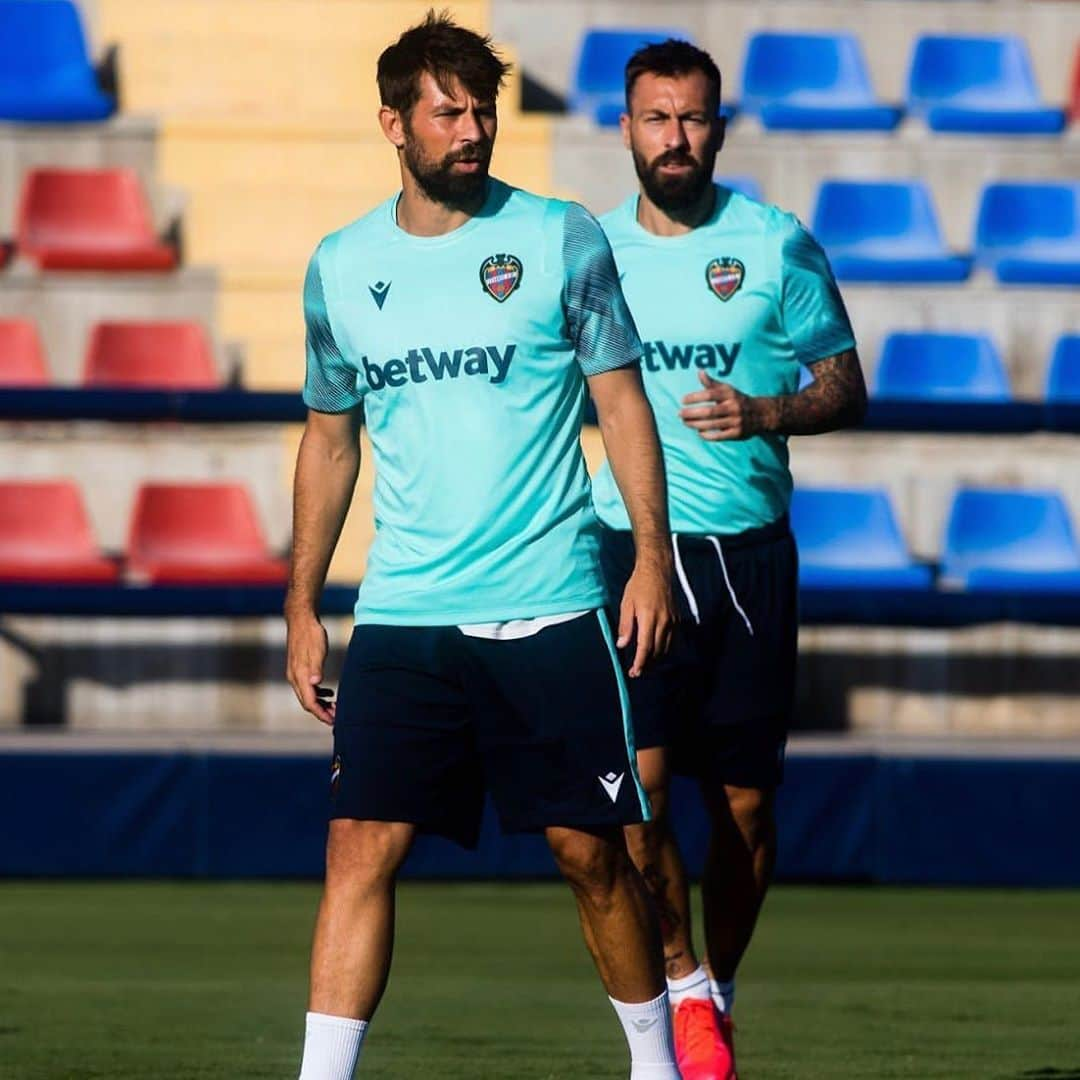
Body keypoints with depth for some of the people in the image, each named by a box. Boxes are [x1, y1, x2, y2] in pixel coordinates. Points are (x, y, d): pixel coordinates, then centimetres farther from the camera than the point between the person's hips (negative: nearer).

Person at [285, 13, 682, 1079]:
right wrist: (302, 607, 13)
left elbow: (621, 401, 2)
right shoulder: (341, 268, 7)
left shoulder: (560, 241, -1)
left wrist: (652, 555, -6)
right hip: (401, 618, 2)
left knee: (590, 851, 4)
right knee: (360, 849, -8)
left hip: (550, 611, -2)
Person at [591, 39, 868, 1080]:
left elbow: (845, 388, 4)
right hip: (626, 552, 0)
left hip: (746, 553, 0)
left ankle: (719, 992, 24)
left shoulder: (776, 245, 1)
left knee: (744, 800, 3)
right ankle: (683, 987, 2)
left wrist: (765, 414, -15)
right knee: (638, 779, -15)